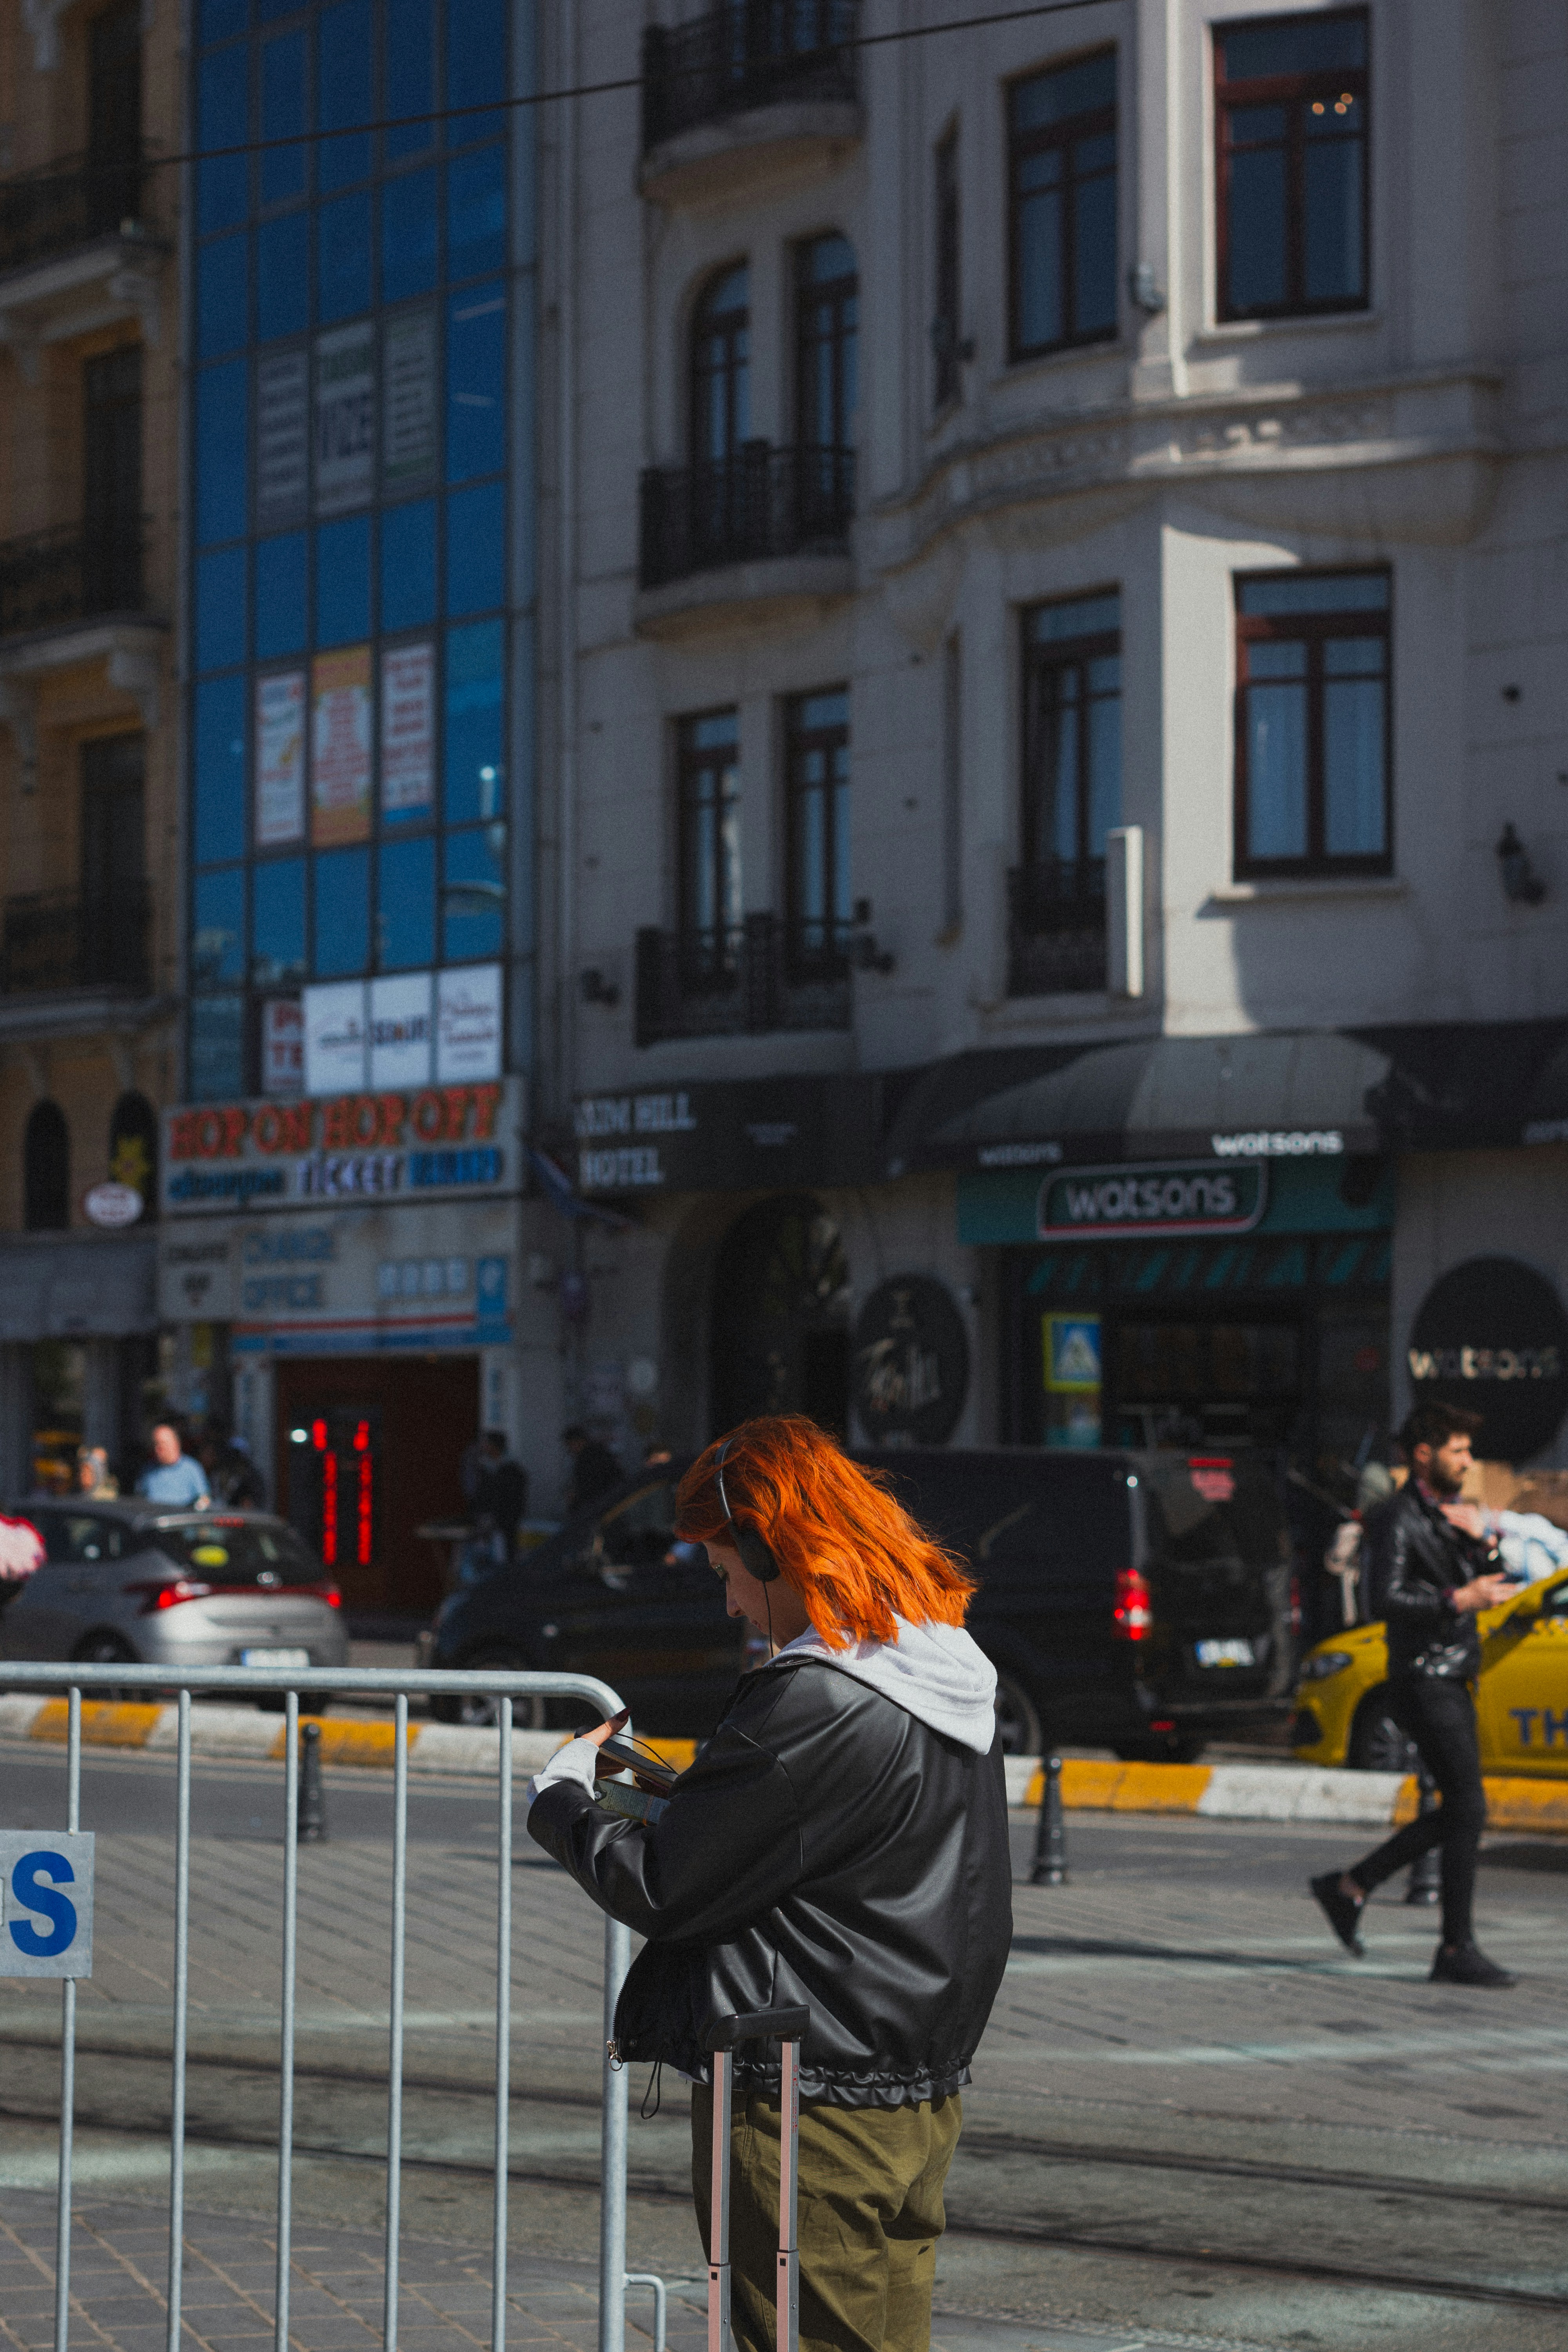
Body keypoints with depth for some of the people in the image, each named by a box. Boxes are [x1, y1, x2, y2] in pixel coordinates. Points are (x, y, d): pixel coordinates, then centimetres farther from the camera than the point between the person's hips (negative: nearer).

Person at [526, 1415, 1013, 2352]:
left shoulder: (816, 1703, -21)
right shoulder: (950, 1672, 8)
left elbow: (662, 1890, -16)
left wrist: (561, 1796, 1)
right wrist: (678, 1793, 14)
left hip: (802, 2111, -9)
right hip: (923, 2095, 9)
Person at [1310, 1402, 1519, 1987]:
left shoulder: (1447, 1515, 17)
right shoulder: (1398, 1520, -11)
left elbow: (1484, 1584, 13)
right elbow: (1385, 1600, -22)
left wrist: (1477, 1540, -4)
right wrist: (1459, 1601, -27)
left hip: (1453, 1681, 9)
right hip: (1423, 1681, -9)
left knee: (1456, 1813, 12)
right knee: (1468, 1809, -11)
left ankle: (1349, 1888, 22)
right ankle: (1457, 1950, -8)